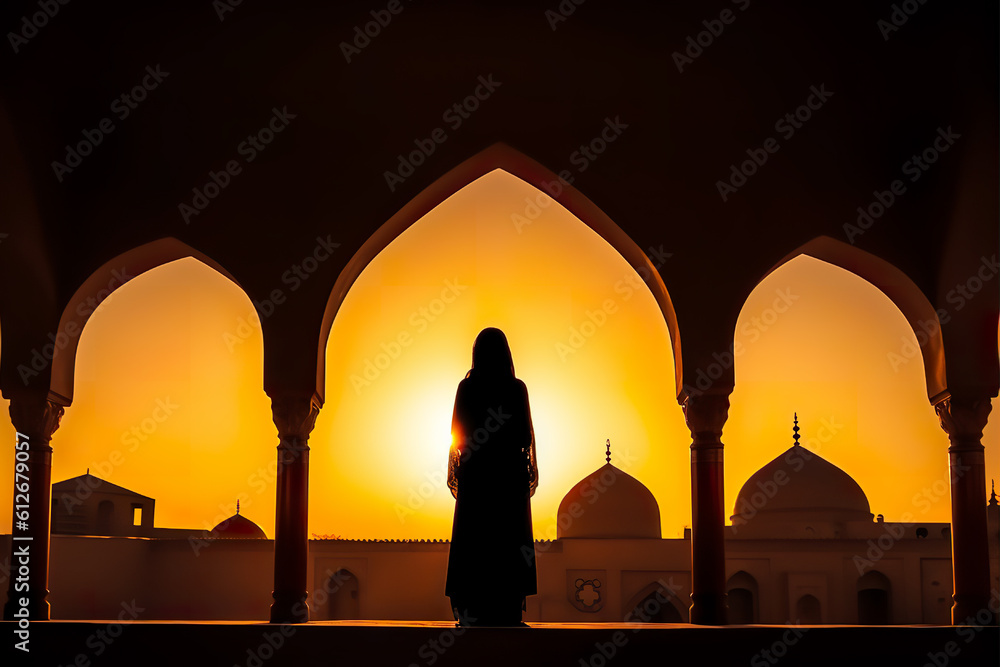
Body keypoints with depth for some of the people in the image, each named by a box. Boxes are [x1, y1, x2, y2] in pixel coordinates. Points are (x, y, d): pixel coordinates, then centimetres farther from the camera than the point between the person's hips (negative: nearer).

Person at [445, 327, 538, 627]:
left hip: (474, 471, 1)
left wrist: (454, 470, 11)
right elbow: (526, 433, -5)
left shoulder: (466, 387, -1)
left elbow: (457, 431, 2)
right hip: (510, 470, -1)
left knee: (473, 540, 4)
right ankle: (507, 610, 0)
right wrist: (531, 468, 6)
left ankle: (472, 611, 2)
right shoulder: (516, 387, -4)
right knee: (509, 541, 3)